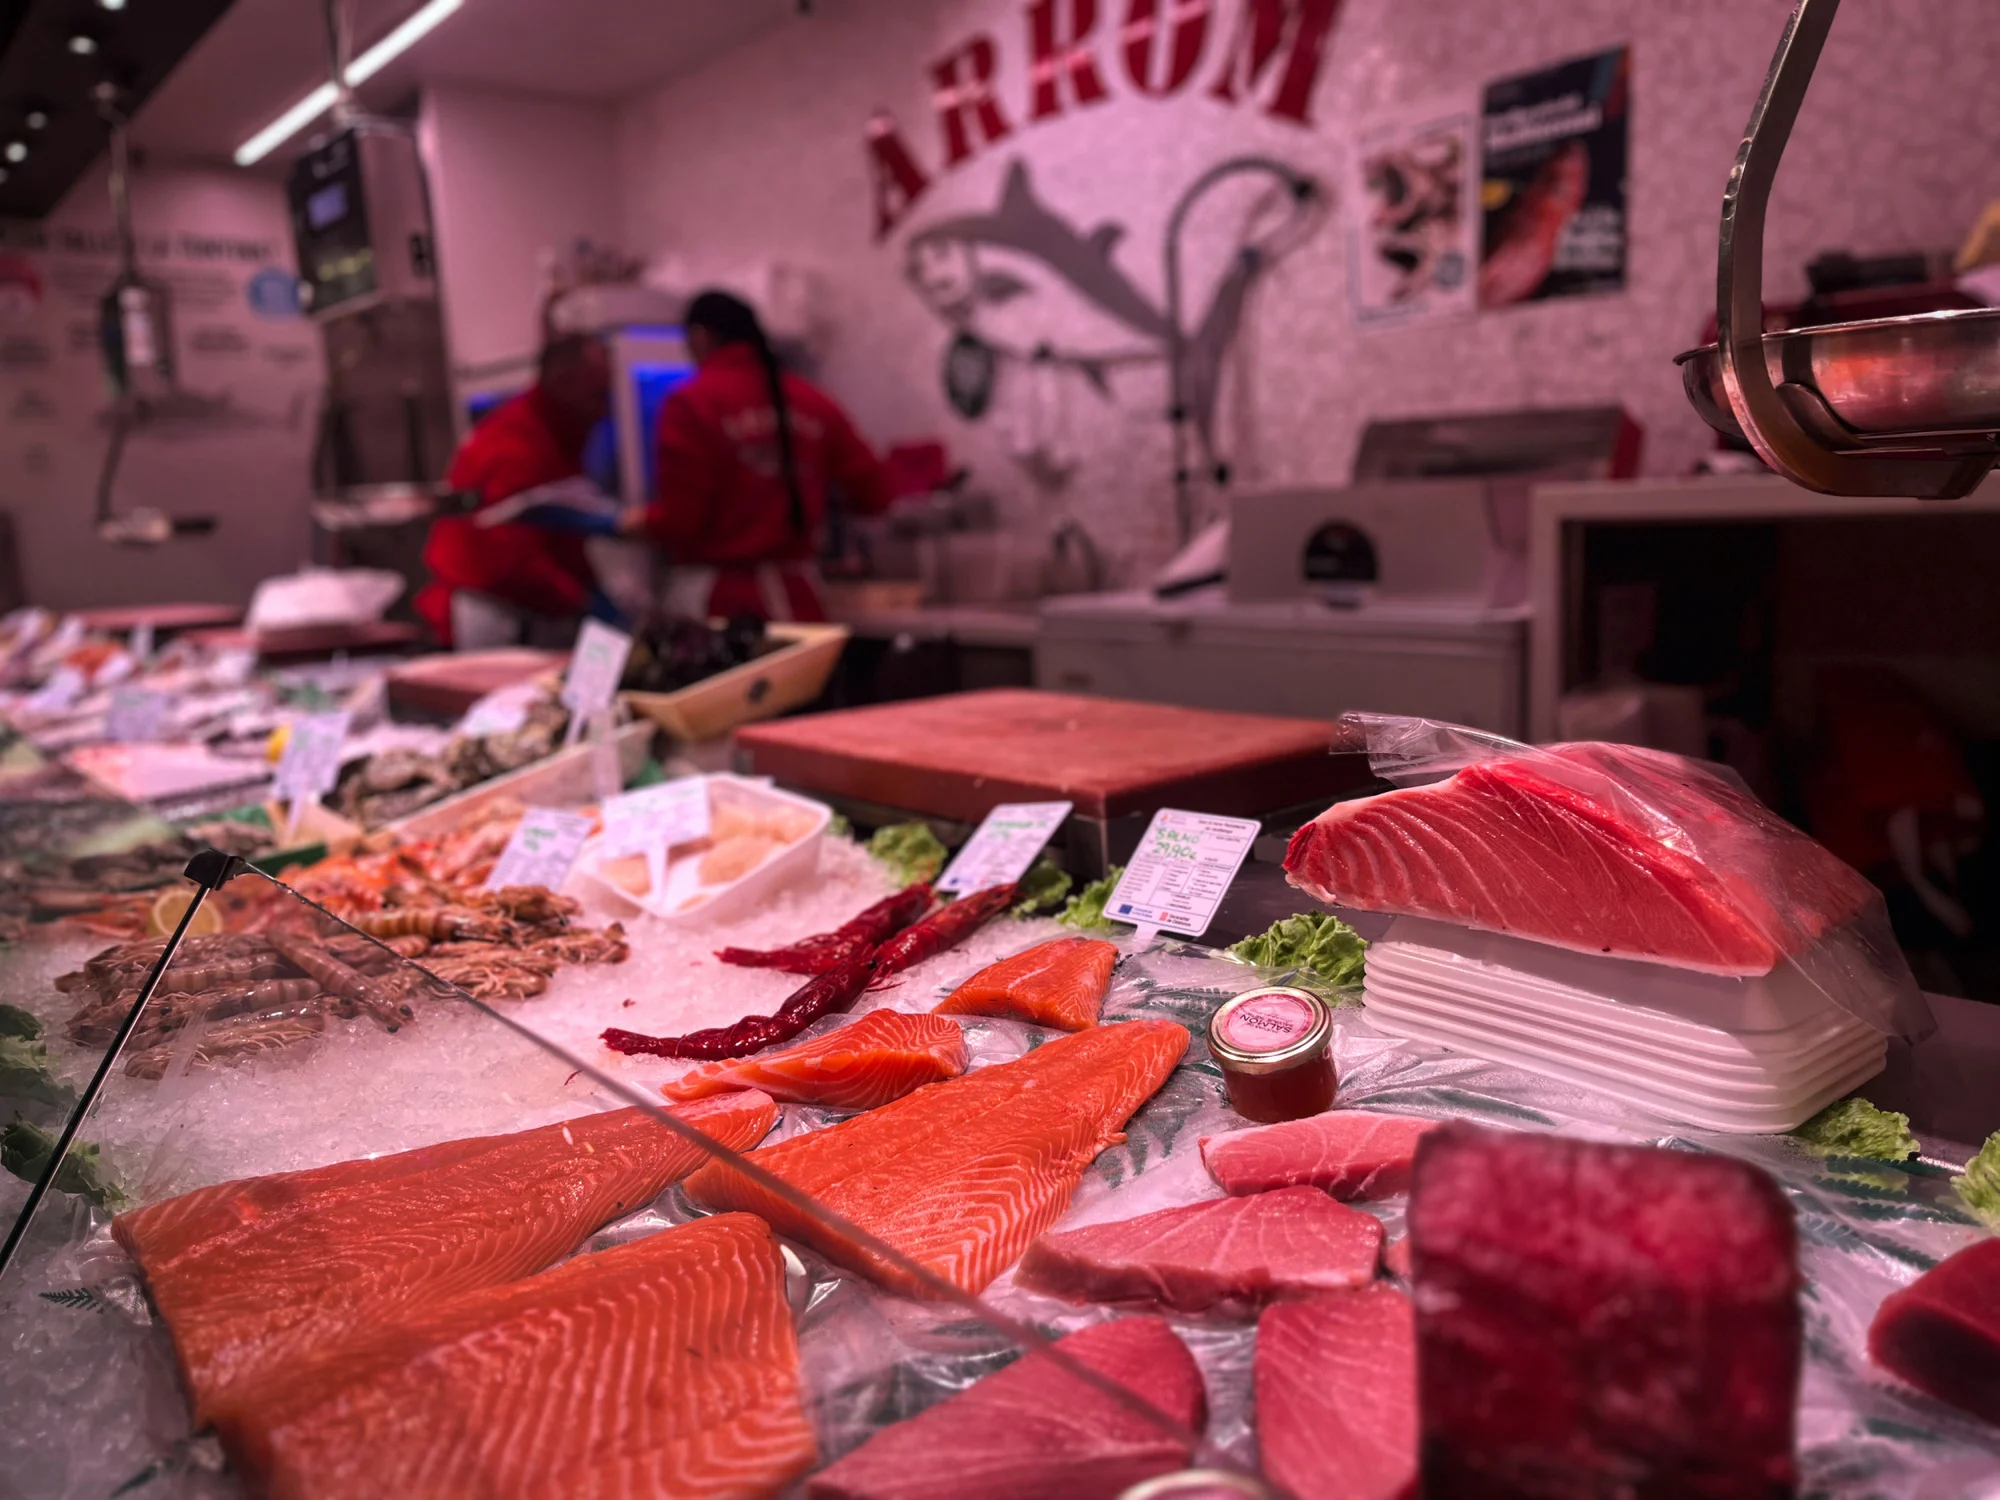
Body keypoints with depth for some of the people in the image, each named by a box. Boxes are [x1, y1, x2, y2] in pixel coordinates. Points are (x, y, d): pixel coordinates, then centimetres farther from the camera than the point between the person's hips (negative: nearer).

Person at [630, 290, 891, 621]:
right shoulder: (813, 402, 4)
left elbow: (677, 519, -11)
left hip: (714, 600, -4)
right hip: (796, 597, 4)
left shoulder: (691, 403, -8)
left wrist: (640, 523, 10)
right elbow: (872, 494, 5)